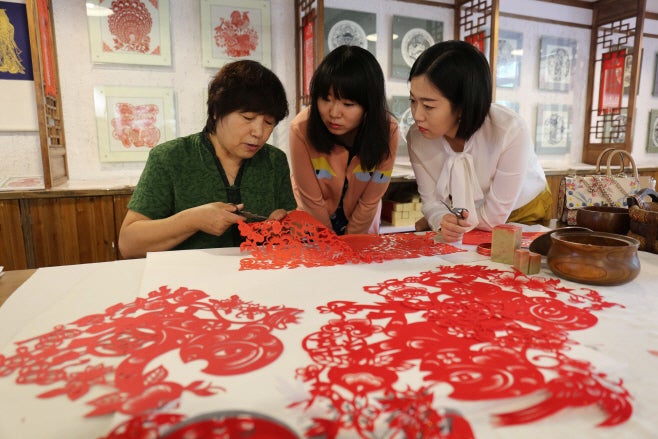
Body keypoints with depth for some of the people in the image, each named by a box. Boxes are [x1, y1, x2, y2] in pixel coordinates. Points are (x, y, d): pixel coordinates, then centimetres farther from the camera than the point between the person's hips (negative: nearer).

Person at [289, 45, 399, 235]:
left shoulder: (387, 130, -25)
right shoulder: (302, 128, -29)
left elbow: (369, 201, -17)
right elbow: (311, 199, -19)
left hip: (362, 221, 1)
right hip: (313, 223, -1)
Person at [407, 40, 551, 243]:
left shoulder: (510, 132, -30)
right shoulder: (417, 137, -21)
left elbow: (494, 217, -22)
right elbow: (432, 201, -13)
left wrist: (430, 222, -15)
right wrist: (444, 221, -34)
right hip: (462, 218, 3)